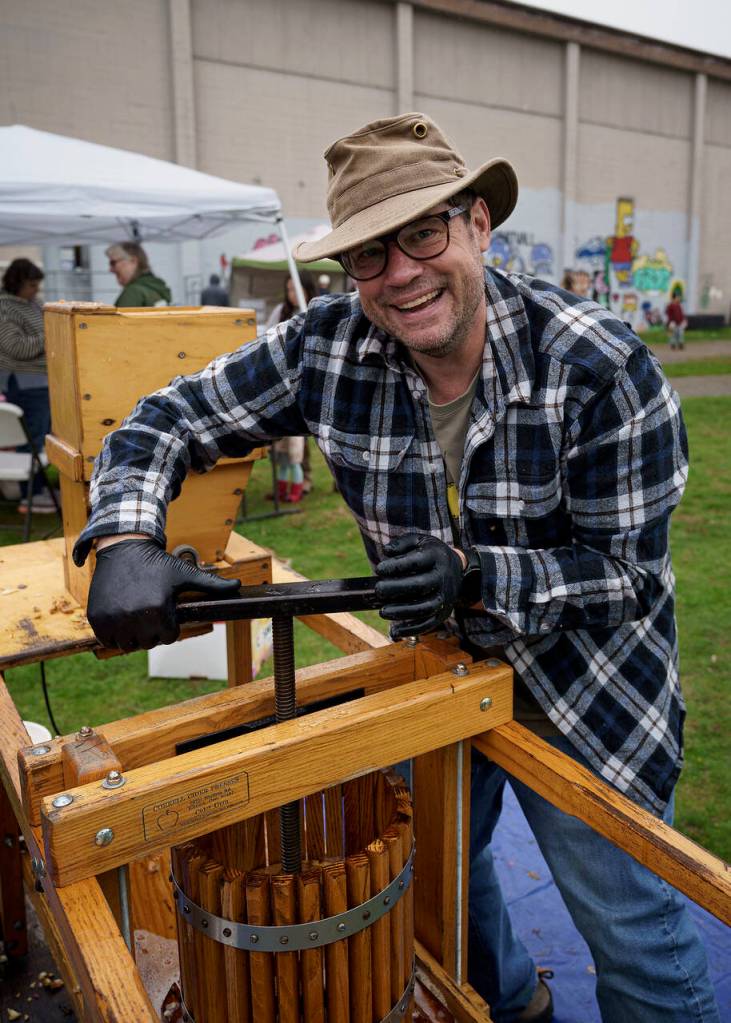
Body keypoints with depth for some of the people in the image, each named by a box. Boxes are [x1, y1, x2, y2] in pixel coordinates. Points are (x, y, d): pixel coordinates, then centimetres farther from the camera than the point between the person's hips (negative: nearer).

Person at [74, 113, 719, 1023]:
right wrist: (127, 542, -28)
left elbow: (626, 575, -20)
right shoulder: (328, 348, -17)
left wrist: (476, 576, -37)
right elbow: (171, 419, -10)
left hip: (587, 690, -3)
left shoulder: (601, 370, -26)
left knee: (632, 935, 11)